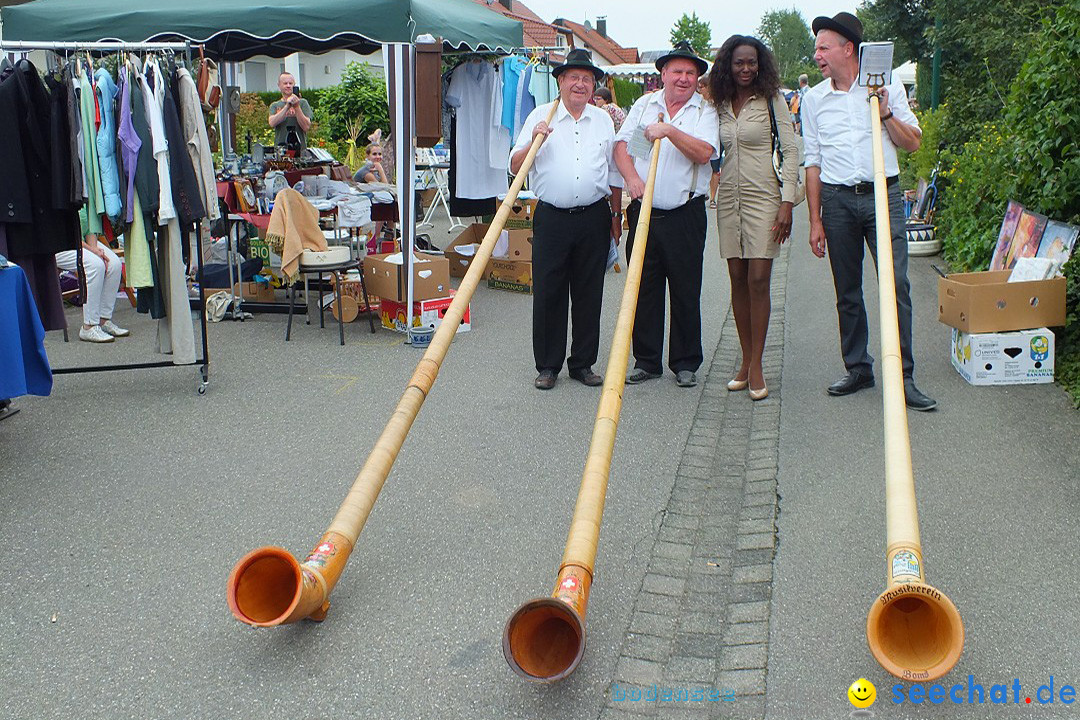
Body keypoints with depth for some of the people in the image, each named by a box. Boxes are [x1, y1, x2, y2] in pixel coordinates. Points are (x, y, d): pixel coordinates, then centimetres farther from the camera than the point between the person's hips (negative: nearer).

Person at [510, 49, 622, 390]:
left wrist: (616, 213, 14)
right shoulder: (540, 116, 5)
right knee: (548, 292, 0)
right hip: (551, 217, -2)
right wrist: (533, 142, -15)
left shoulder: (604, 120, 12)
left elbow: (614, 171, 17)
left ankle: (582, 363, 18)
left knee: (589, 292, 6)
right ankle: (547, 365, 12)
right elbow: (515, 167, 2)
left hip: (594, 218, 2)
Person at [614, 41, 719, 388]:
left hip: (685, 214, -2)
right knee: (643, 288, 6)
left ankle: (685, 363, 15)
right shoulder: (645, 104, 12)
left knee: (686, 291, 3)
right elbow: (620, 145, 6)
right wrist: (632, 177, -11)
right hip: (643, 211, 2)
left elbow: (703, 152, -12)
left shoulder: (705, 110, 3)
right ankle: (646, 360, 18)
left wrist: (670, 130, -22)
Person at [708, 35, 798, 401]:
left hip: (763, 198, -4)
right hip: (729, 197, 4)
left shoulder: (771, 99, -1)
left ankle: (756, 365, 0)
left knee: (758, 281, -7)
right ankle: (746, 360, 14)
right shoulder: (720, 104, 11)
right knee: (738, 281, 6)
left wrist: (787, 202, -10)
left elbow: (791, 151, -4)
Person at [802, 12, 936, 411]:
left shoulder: (887, 87, 6)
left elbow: (913, 143, 7)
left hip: (883, 196, -2)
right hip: (837, 201, 2)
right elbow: (813, 161, 10)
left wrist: (885, 113, -9)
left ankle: (903, 376, -4)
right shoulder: (814, 98, 10)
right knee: (847, 292, 7)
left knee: (896, 285, -9)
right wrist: (815, 220, 5)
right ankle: (858, 368, 19)